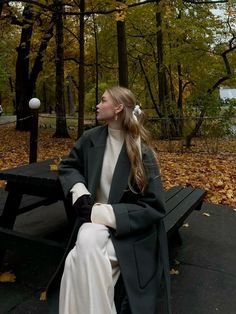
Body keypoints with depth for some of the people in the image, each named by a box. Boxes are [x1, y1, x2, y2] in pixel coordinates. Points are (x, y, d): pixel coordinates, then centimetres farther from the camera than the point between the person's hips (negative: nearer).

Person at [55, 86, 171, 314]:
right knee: (83, 253, -29)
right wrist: (79, 192, -5)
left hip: (130, 230, -3)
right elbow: (67, 166, 16)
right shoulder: (92, 138, 1)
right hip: (97, 220, 4)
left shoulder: (140, 150, -11)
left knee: (78, 261, -27)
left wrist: (105, 213, -19)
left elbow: (154, 207, -12)